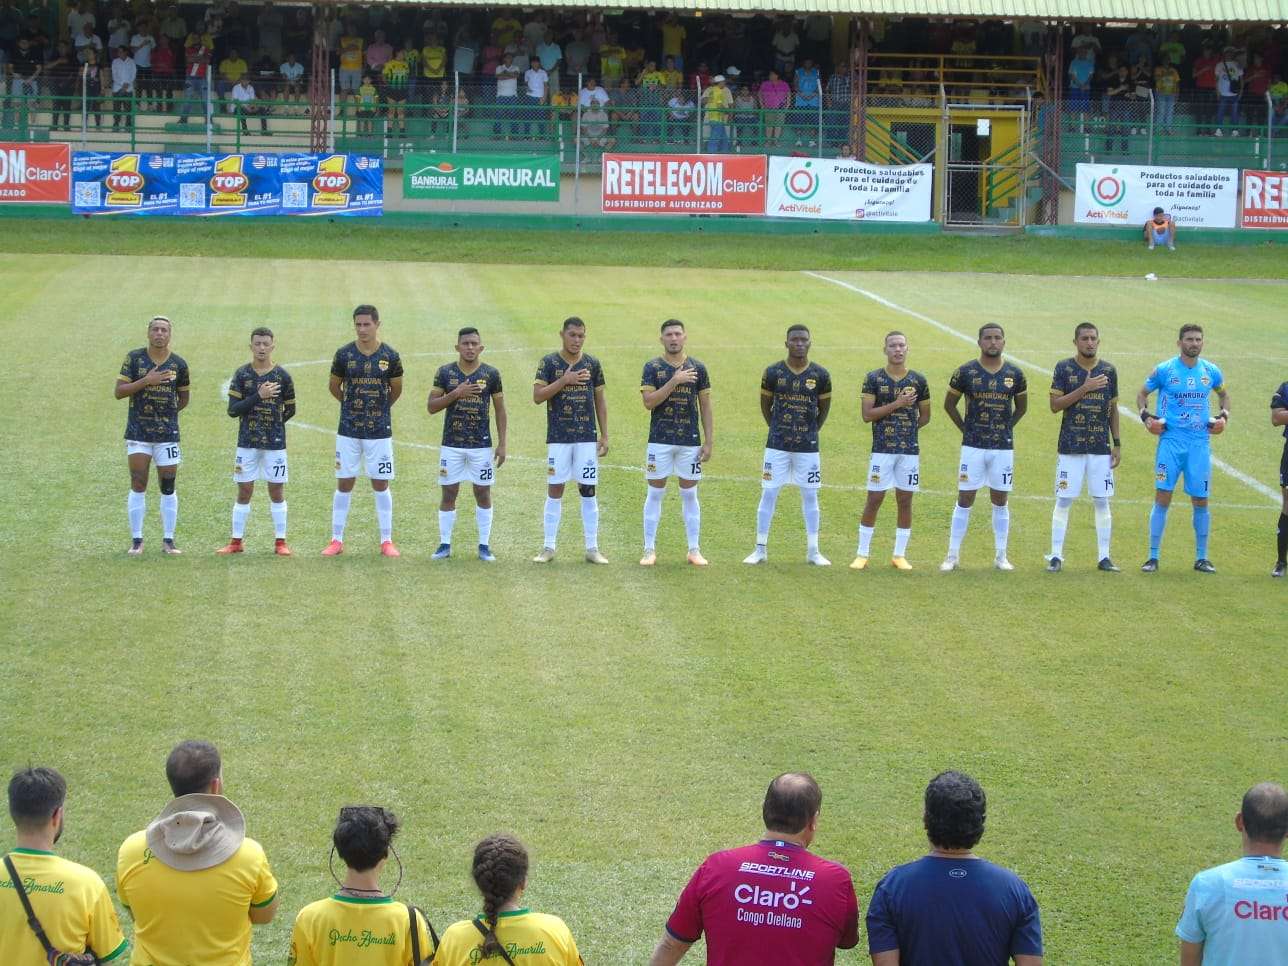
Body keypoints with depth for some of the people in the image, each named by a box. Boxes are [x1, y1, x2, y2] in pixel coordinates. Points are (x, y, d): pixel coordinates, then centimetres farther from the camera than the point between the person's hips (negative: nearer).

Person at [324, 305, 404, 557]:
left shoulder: (390, 356, -3)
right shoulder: (344, 354, -2)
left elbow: (396, 390, 11)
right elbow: (334, 387, 12)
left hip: (379, 431, -1)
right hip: (348, 430, 1)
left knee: (381, 485, 3)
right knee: (344, 484, 3)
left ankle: (386, 541, 10)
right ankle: (336, 541, 9)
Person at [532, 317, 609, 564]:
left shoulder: (592, 364, 6)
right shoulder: (549, 363, 0)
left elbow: (600, 400, 11)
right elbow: (537, 396, -8)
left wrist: (605, 436, 8)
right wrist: (564, 381, -18)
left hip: (587, 437, 1)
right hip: (558, 438, -1)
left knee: (588, 490, 2)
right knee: (554, 490, 1)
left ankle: (592, 548, 7)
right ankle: (548, 548, 8)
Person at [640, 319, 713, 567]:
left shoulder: (697, 368, 5)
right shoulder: (653, 367, -1)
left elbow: (705, 407, 8)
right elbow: (649, 402, -12)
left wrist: (708, 442, 3)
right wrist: (674, 381, -21)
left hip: (690, 441, 2)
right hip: (660, 441, -1)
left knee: (689, 494, 6)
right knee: (655, 493, 3)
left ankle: (694, 550, 12)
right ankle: (649, 549, 8)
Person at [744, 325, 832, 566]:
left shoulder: (820, 375, -2)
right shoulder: (773, 373, -3)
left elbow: (824, 409, 11)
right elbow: (765, 406, 9)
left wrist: (810, 431, 10)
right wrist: (778, 429, 8)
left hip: (808, 446, 1)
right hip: (777, 445, -1)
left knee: (810, 496, 6)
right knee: (768, 494, 0)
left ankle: (813, 551, 14)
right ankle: (760, 550, 8)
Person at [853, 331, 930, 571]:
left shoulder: (918, 380, 5)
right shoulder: (874, 378, -1)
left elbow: (925, 416, 14)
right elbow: (867, 415, -9)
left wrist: (907, 430, 2)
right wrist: (897, 404, -16)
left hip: (910, 450, 2)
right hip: (882, 450, -2)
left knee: (905, 501, 6)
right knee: (874, 500, -1)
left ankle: (900, 555, 14)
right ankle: (862, 554, 7)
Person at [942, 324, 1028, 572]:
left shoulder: (1014, 374, 2)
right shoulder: (966, 372, -3)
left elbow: (1021, 407, 17)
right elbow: (949, 404, 7)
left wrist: (1005, 428, 7)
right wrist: (965, 429, 2)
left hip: (1003, 447, 2)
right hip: (973, 447, -2)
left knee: (1000, 501, 8)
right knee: (965, 500, -1)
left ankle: (1001, 556, 15)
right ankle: (953, 556, 4)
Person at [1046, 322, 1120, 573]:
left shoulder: (1108, 371, 7)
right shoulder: (1064, 368, -1)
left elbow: (1113, 409, 13)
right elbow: (1055, 405, -8)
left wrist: (1117, 444, 8)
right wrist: (1084, 388, -16)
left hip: (1101, 447, 2)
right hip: (1070, 447, -2)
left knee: (1102, 502, 3)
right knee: (1063, 500, -1)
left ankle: (1104, 557, 9)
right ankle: (1056, 556, 3)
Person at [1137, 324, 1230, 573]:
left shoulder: (1211, 372, 6)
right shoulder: (1164, 370, -1)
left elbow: (1224, 394, 24)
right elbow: (1142, 394, 12)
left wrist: (1224, 415, 6)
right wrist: (1146, 416, -5)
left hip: (1199, 443, 2)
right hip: (1171, 441, -2)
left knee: (1201, 501, 4)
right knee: (1162, 498, -5)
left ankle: (1201, 558, 15)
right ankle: (1153, 557, 1)